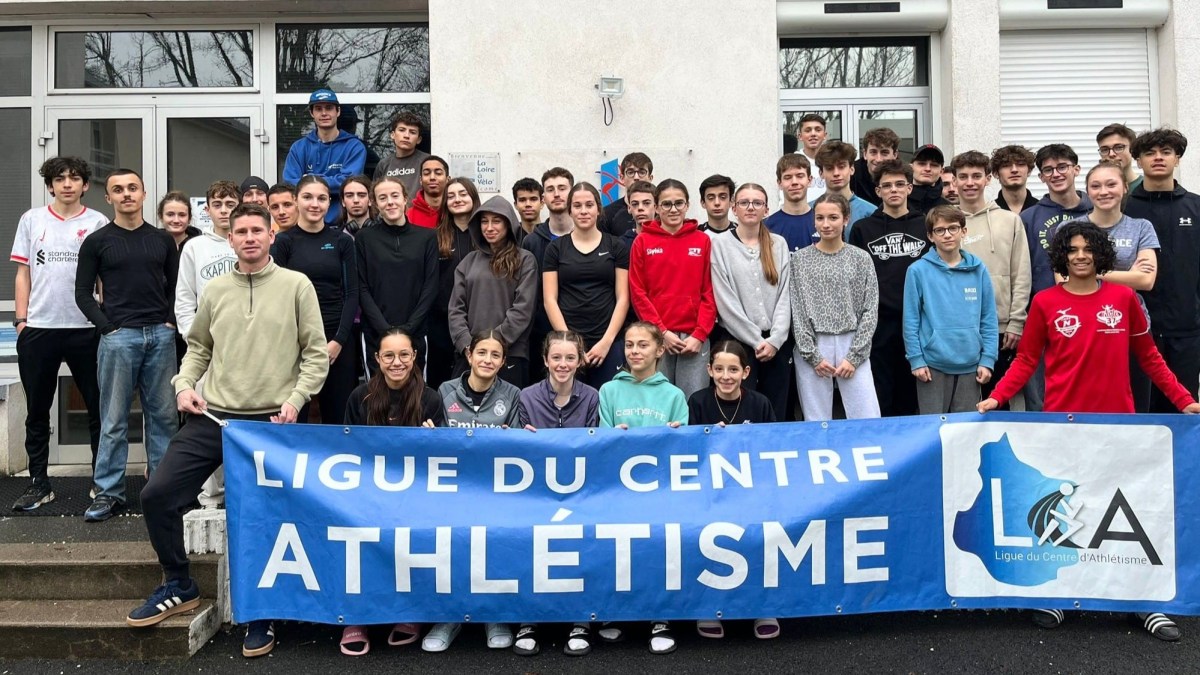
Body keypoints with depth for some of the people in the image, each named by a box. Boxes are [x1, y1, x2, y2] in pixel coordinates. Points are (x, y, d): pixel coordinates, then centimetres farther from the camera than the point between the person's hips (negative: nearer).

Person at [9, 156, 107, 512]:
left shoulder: (98, 223, 3)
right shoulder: (31, 219, 8)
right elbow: (23, 274, 9)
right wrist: (21, 320, 1)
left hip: (86, 329, -2)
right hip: (38, 329, 2)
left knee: (98, 407, 4)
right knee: (37, 411, 9)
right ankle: (39, 484, 19)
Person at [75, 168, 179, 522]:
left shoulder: (162, 240, 11)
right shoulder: (96, 242, 4)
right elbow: (83, 293, 3)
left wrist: (171, 321, 1)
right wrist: (107, 326, -7)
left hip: (161, 335, 2)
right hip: (118, 337, -2)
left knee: (163, 414, 6)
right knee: (114, 419, 1)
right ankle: (109, 493, 8)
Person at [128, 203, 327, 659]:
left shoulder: (296, 285, -1)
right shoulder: (215, 291, 10)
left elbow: (316, 354, -1)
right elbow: (198, 348, 19)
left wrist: (295, 399, -11)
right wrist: (184, 385, 3)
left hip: (271, 423, -3)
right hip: (211, 417, 4)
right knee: (157, 494, -3)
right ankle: (179, 587, 19)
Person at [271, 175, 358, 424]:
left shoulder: (342, 241, 8)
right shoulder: (283, 242, 3)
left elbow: (352, 293, 4)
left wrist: (339, 340, -7)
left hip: (337, 340, 2)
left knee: (338, 415, 3)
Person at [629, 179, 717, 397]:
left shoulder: (703, 241, 7)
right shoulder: (643, 242, 5)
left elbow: (709, 291, 4)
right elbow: (638, 292, 1)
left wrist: (700, 334, -5)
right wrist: (661, 331, -6)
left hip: (694, 337, 1)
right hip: (656, 336, 0)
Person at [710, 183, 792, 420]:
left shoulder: (778, 244, 10)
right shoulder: (720, 243, 0)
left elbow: (785, 294, 4)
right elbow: (725, 299, -6)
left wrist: (775, 340, -8)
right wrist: (756, 341, -10)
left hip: (776, 342, 3)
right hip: (738, 341, -3)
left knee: (776, 415, 6)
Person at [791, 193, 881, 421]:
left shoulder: (861, 258, 6)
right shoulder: (800, 259, 4)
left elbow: (870, 312, 2)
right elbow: (797, 312, 0)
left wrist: (854, 356, -6)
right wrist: (813, 356, -6)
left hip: (852, 345, 0)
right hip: (812, 347, 0)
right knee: (817, 423, 2)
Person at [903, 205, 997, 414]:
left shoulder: (978, 270, 4)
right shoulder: (918, 271, -3)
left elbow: (988, 319, 6)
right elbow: (911, 320, -3)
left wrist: (987, 359, 0)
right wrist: (916, 360, -7)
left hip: (970, 365, 2)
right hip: (932, 365, -2)